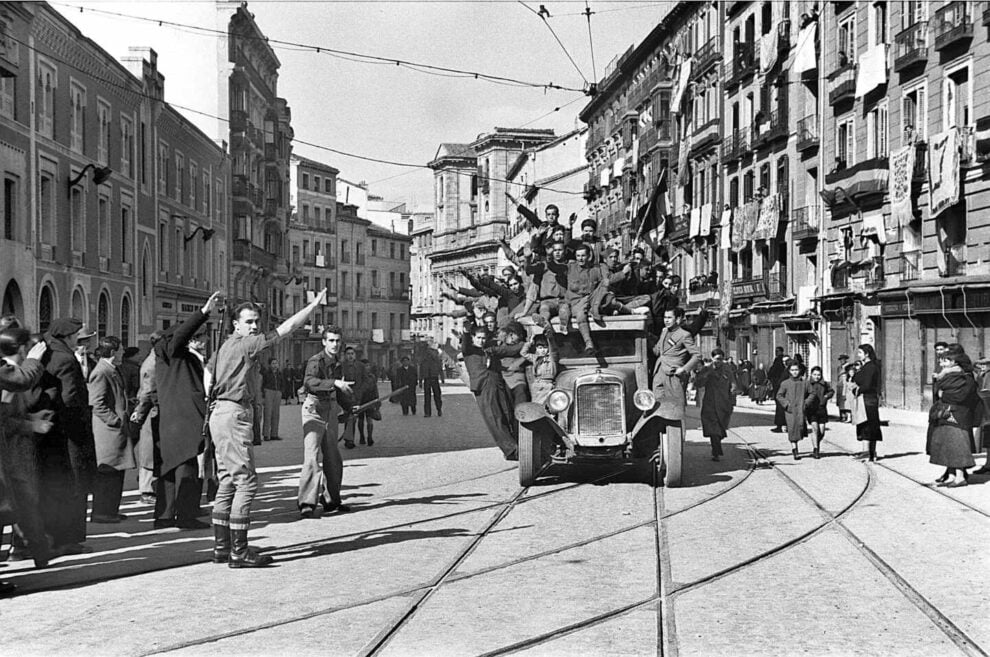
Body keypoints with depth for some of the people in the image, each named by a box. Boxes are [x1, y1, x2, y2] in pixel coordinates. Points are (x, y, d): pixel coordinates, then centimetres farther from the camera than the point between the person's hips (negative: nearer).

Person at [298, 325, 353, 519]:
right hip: (314, 409, -8)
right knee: (312, 456, -15)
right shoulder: (316, 361, -13)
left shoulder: (337, 362, 13)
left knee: (333, 458, 13)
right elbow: (309, 382, -33)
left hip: (331, 410, 8)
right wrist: (336, 383, -40)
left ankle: (331, 500, 25)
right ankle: (306, 503, -17)